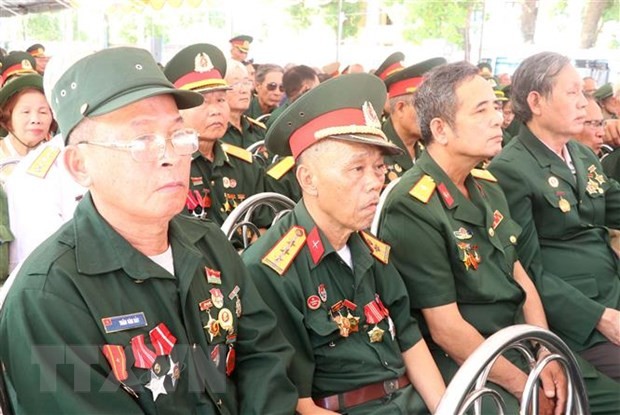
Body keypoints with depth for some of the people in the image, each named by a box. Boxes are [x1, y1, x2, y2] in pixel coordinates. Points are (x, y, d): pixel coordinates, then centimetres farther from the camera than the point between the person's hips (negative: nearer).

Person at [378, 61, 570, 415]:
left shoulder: (488, 187, 7)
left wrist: (548, 354, -3)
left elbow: (519, 275, 11)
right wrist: (524, 387, -14)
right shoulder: (412, 209, -20)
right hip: (461, 361, -8)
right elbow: (445, 329, -19)